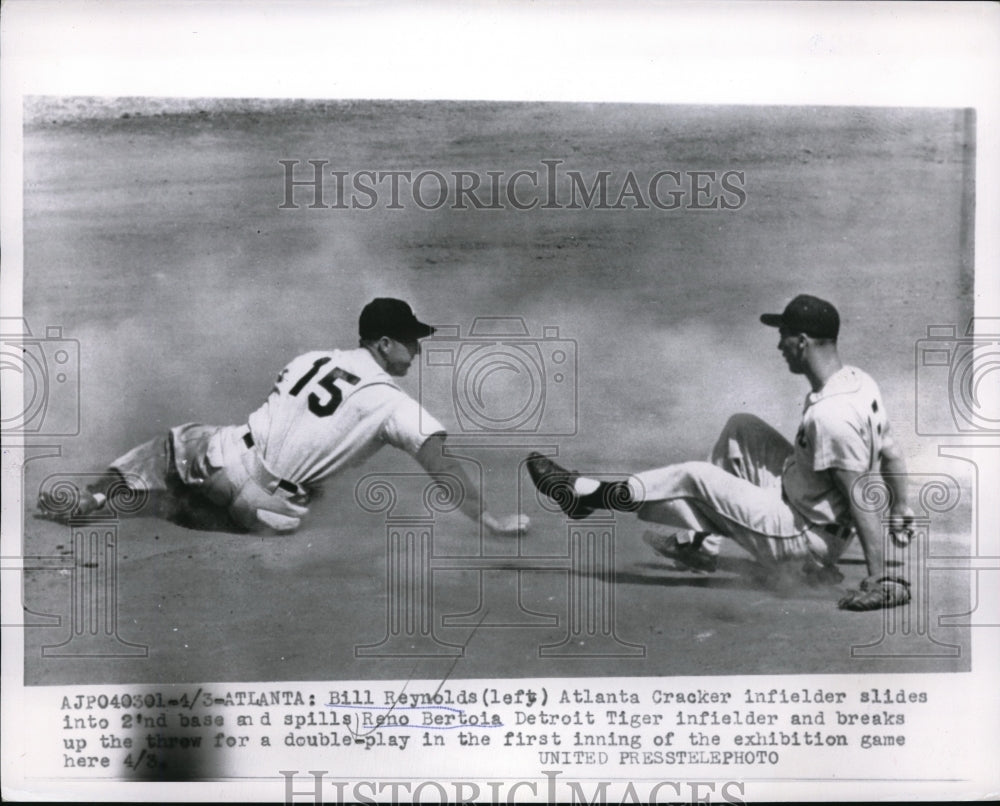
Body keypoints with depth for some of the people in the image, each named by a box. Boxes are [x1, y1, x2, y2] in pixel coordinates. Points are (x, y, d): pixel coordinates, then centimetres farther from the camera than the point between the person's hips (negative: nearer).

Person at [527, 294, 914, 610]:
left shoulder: (828, 415, -30)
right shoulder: (858, 380, -2)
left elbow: (863, 497, -30)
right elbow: (892, 454, 7)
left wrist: (878, 580, -27)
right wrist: (901, 513, 19)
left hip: (804, 536, -9)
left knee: (693, 477, -11)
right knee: (741, 428, 12)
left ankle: (588, 494, 6)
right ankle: (700, 543, 15)